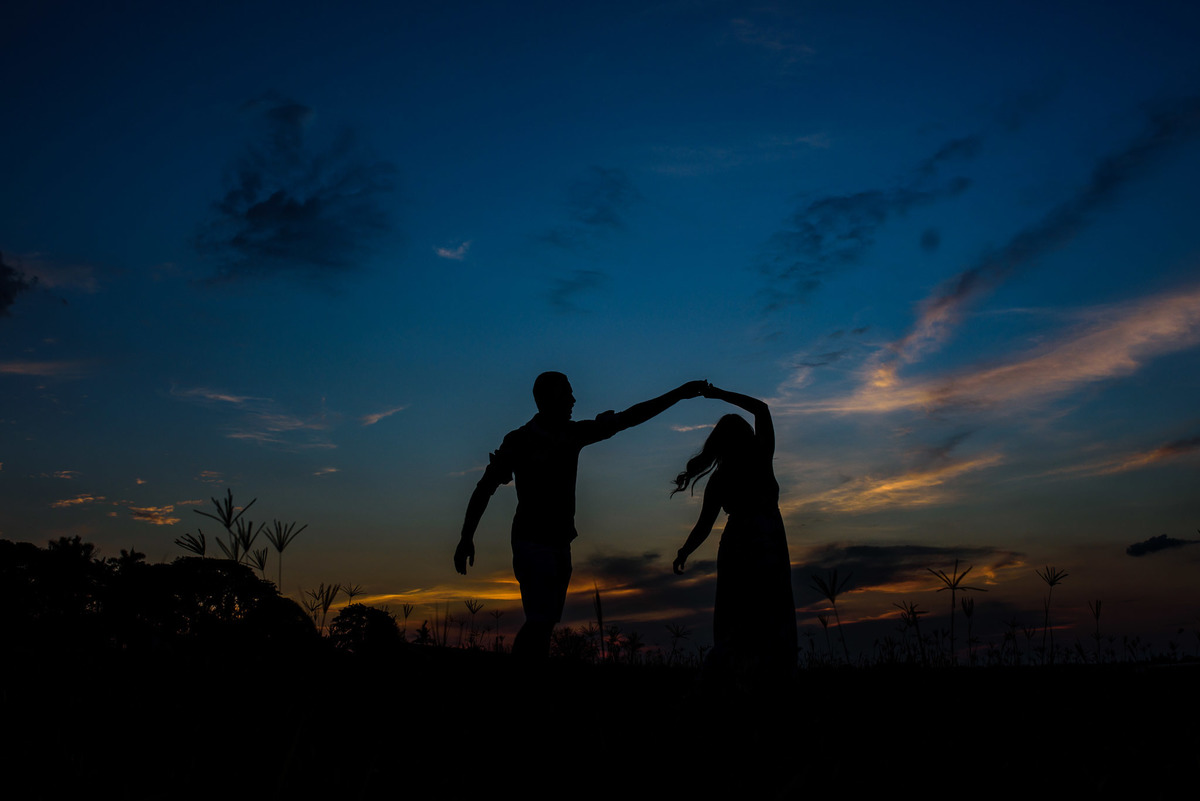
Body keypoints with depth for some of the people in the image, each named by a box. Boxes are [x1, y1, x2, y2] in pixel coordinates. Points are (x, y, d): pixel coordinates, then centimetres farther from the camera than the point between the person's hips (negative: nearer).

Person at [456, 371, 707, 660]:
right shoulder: (519, 440, -9)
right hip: (532, 542, -6)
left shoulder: (573, 434, 7)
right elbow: (485, 487, -7)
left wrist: (680, 393, 10)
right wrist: (466, 537, -12)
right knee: (540, 620, -17)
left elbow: (627, 419, 10)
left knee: (546, 621, 6)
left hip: (560, 543, 7)